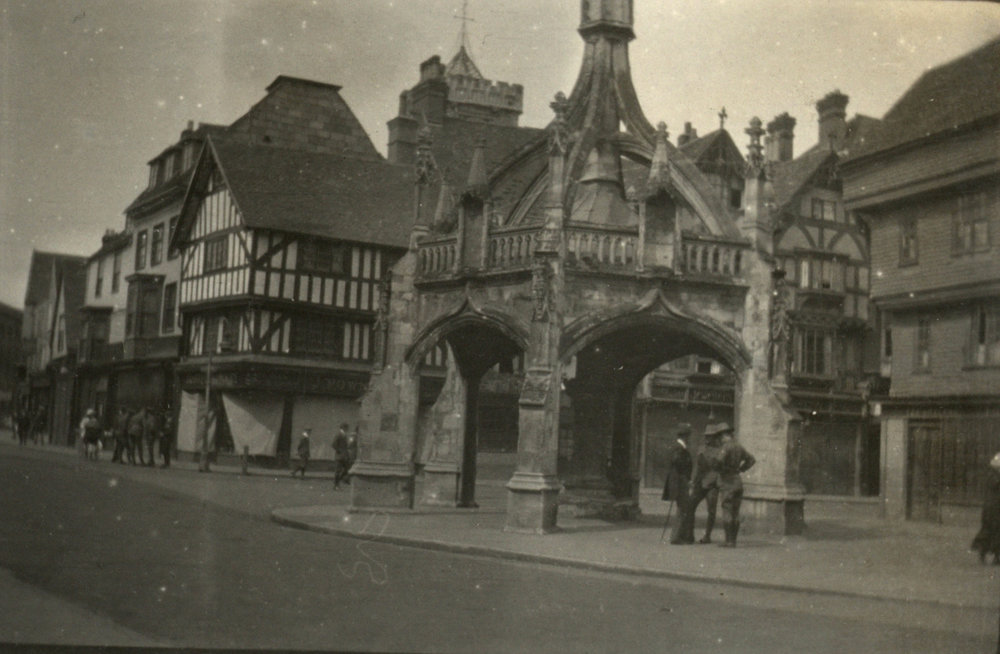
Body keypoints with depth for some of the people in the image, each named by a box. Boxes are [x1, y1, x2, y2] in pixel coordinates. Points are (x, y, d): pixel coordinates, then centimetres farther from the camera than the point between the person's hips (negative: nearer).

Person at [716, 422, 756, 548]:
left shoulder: (726, 446, -12)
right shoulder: (738, 447, 13)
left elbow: (720, 461, -24)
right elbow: (751, 459, 25)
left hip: (727, 482, -8)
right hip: (738, 481, 8)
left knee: (727, 512, -7)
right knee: (735, 513, 8)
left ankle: (729, 541, -9)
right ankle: (733, 540, 10)